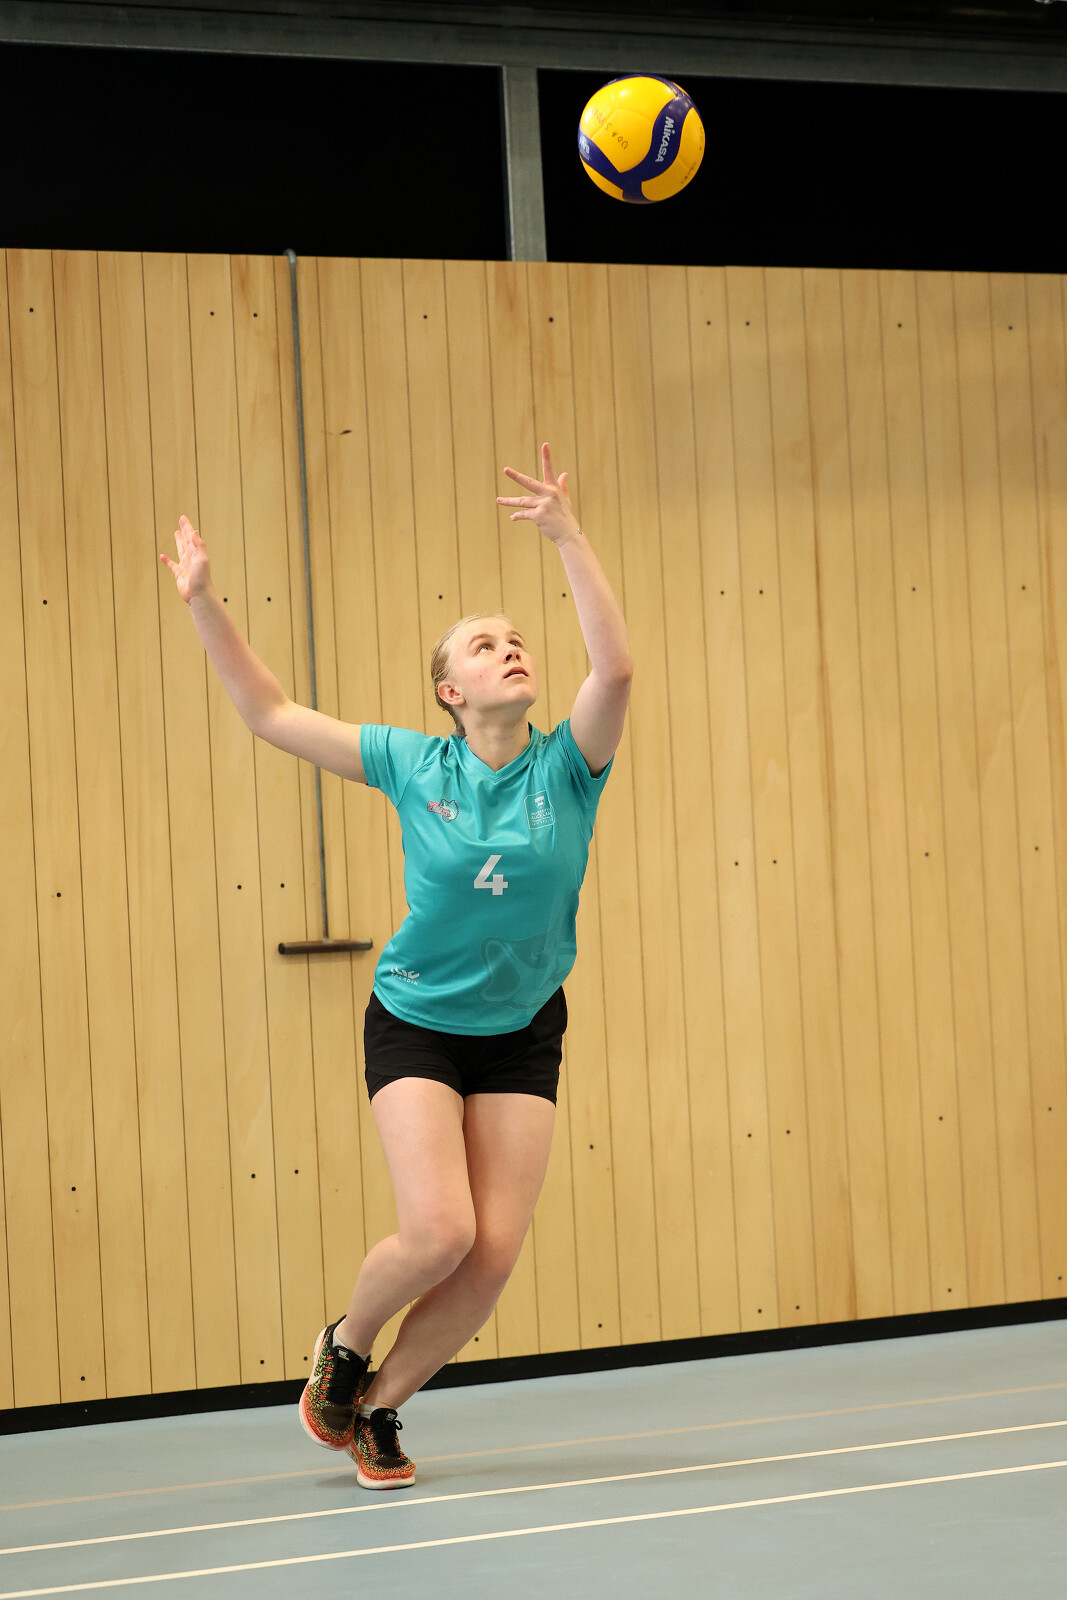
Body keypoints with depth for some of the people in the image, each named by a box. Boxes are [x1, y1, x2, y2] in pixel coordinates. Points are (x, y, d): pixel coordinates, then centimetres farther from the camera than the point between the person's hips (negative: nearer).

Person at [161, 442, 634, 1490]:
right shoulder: (415, 766, -8)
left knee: (494, 1255, -5)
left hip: (522, 1034, 2)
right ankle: (344, 1343, 15)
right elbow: (270, 714, -3)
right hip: (416, 1023, -2)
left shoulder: (566, 768, -9)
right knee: (438, 1233, -17)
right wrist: (203, 604, -10)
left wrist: (569, 540, -36)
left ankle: (378, 1404, 17)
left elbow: (614, 669, -28)